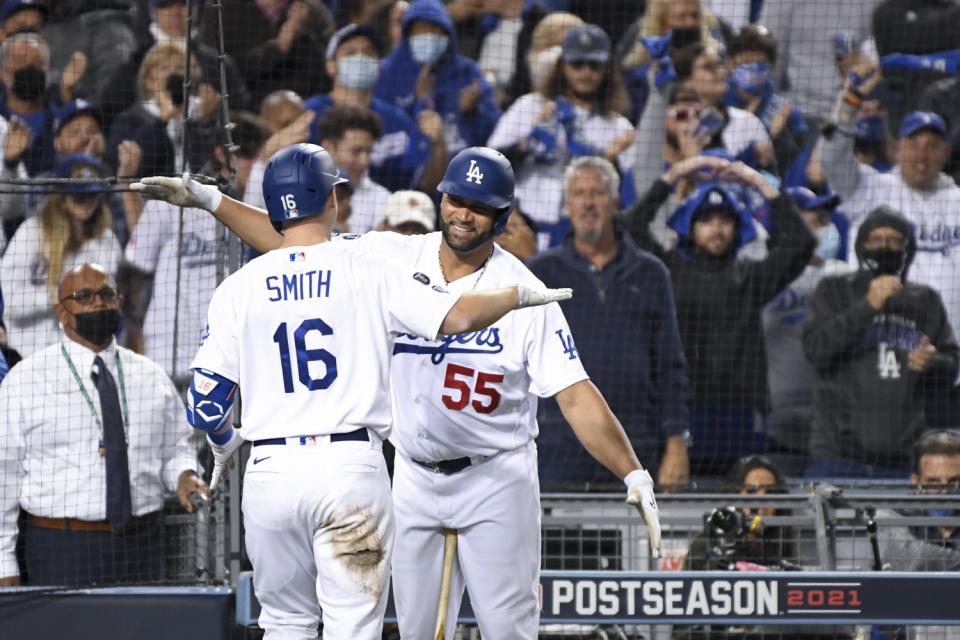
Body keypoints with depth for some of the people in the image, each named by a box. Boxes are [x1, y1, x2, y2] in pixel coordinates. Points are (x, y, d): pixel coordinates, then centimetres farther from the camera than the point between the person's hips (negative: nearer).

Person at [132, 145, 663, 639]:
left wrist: (633, 475, -27)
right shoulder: (395, 258, -2)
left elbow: (575, 395, -17)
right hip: (415, 479, 4)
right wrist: (207, 199, -4)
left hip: (495, 479, -4)